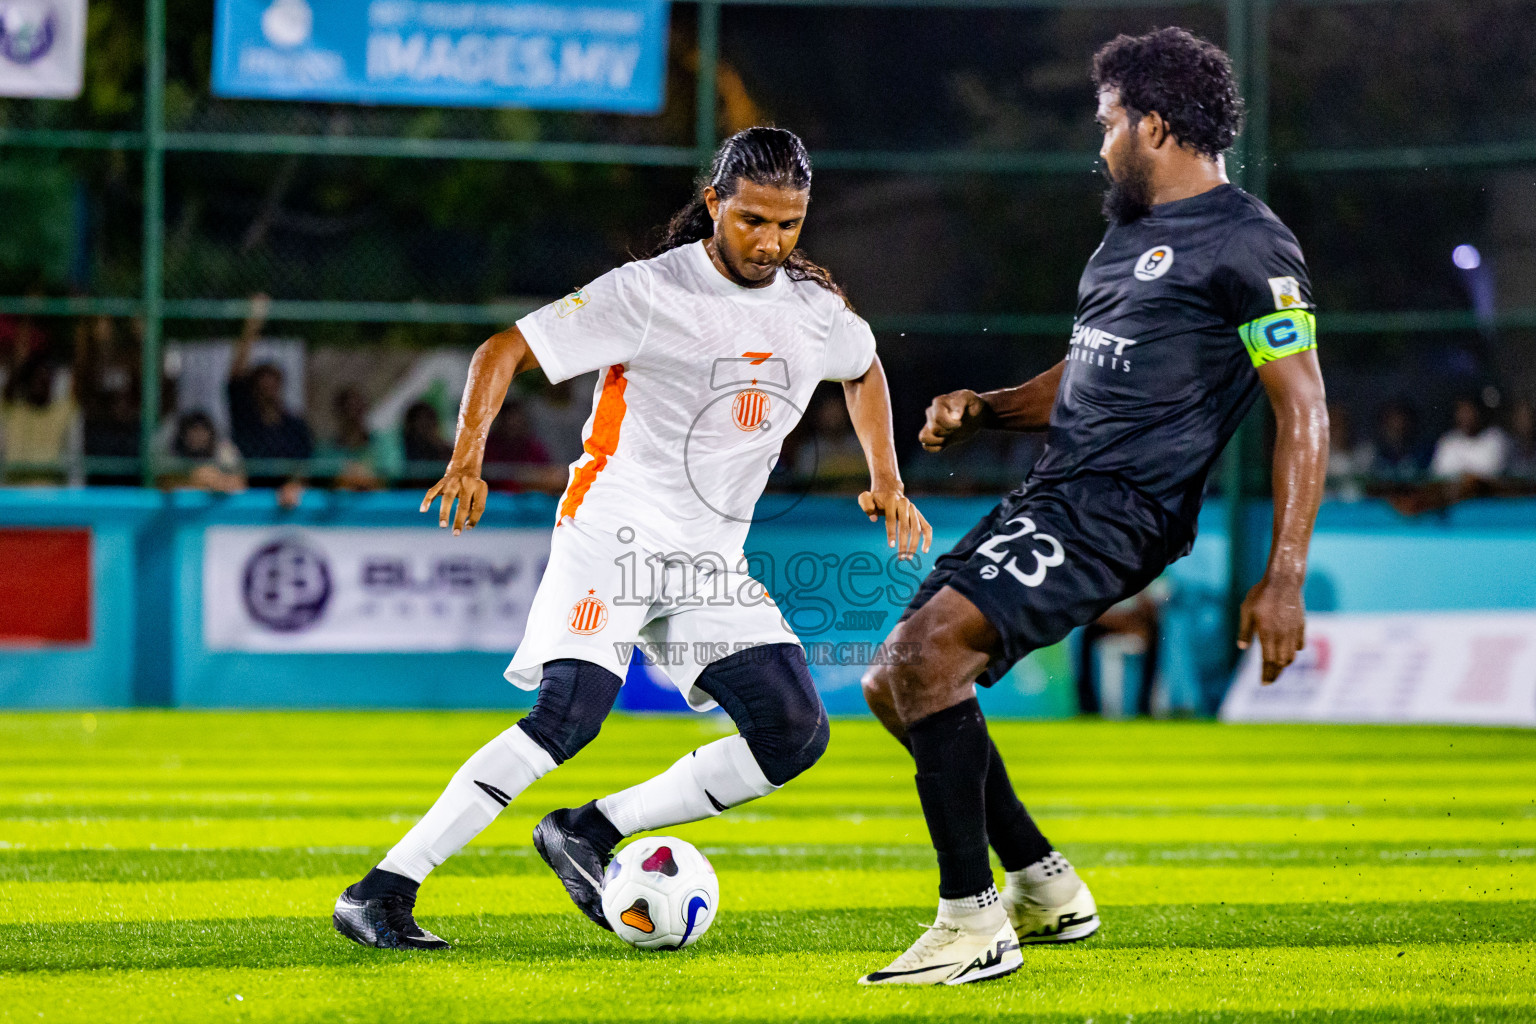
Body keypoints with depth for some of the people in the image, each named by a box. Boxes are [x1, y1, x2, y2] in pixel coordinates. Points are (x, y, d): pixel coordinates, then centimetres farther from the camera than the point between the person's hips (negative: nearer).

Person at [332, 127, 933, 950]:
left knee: (796, 736, -8)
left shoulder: (816, 309, 7)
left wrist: (887, 484, 19)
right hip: (618, 530, -6)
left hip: (713, 557, 6)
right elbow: (505, 350, -10)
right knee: (569, 715, -26)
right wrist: (468, 456, -24)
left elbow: (863, 371, 30)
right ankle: (381, 890, -25)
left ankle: (589, 833, 0)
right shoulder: (651, 293, -11)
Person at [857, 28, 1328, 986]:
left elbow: (1305, 411, -12)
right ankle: (1047, 888, 19)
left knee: (929, 647, -25)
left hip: (1121, 508, -10)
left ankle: (975, 924, -20)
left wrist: (1285, 578, -18)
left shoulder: (1248, 243, -8)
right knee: (894, 686, 9)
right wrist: (982, 409, 10)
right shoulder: (1131, 234, 21)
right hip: (1052, 494, 10)